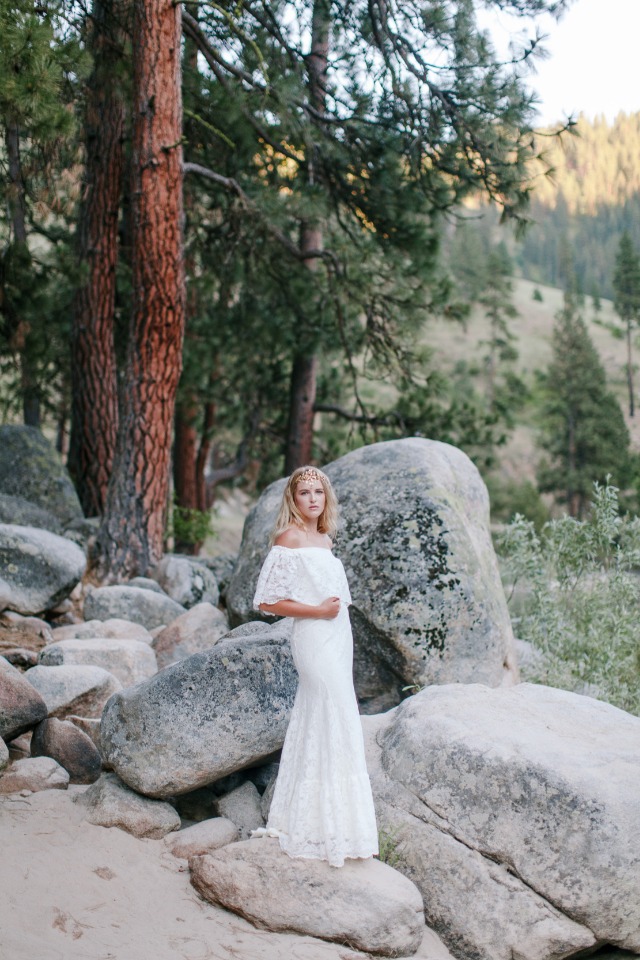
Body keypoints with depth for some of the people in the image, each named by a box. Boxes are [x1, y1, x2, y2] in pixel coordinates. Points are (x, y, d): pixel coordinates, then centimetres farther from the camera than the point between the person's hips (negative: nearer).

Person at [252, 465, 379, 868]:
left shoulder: (324, 539, 15)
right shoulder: (289, 538, -9)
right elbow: (267, 600, -13)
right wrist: (318, 610, -15)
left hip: (338, 638, 8)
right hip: (314, 641, -8)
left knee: (316, 724, 13)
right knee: (335, 725, -8)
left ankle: (301, 819, 23)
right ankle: (328, 831, 1)